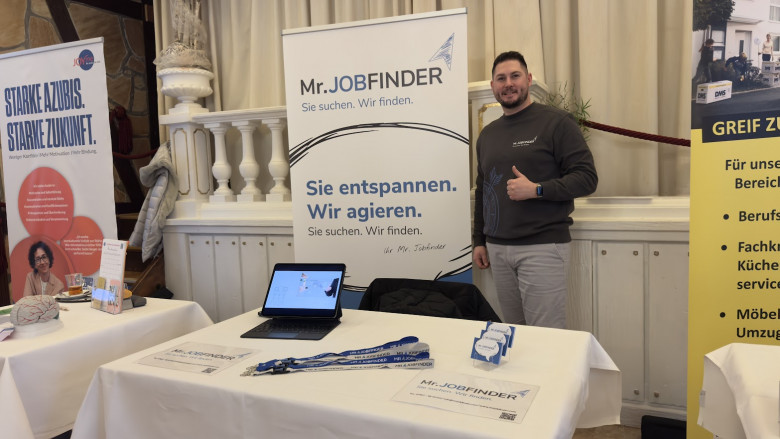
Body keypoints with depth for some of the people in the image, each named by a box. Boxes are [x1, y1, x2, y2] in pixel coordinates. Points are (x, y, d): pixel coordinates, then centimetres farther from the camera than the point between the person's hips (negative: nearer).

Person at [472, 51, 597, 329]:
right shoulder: (487, 134, 17)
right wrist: (479, 241, 18)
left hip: (543, 247, -5)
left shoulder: (556, 123, -2)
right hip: (497, 249, 6)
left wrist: (536, 190, -19)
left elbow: (587, 178, -7)